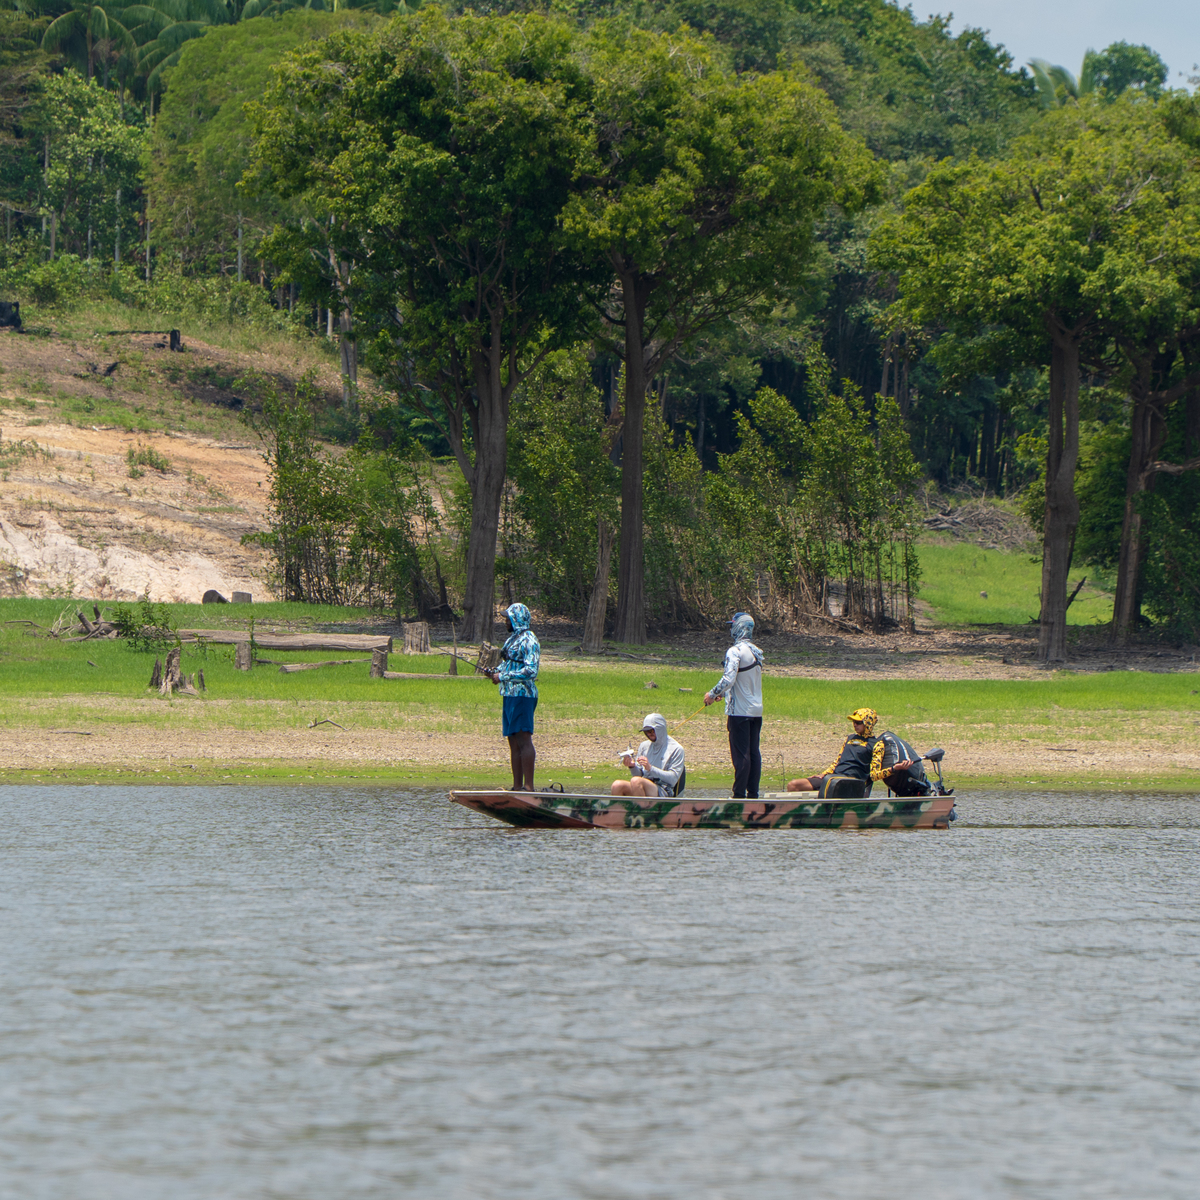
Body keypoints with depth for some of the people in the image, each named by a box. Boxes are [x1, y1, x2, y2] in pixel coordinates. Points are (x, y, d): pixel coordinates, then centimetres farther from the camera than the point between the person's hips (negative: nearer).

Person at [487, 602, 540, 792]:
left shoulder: (528, 640, -10)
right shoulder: (512, 639, 20)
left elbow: (530, 671, -19)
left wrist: (502, 677, -15)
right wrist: (496, 672, 9)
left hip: (522, 695, -10)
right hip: (509, 695, 10)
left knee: (523, 739, -12)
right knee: (513, 742, 9)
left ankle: (528, 786, -15)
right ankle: (517, 786, 10)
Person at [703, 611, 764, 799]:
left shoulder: (735, 651, -15)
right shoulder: (756, 652, 12)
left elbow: (728, 679, -24)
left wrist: (712, 694, -8)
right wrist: (722, 693, 24)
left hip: (740, 711, -8)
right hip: (757, 710, 8)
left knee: (740, 754, -6)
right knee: (754, 753, 9)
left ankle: (739, 795, -5)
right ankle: (753, 794, 11)